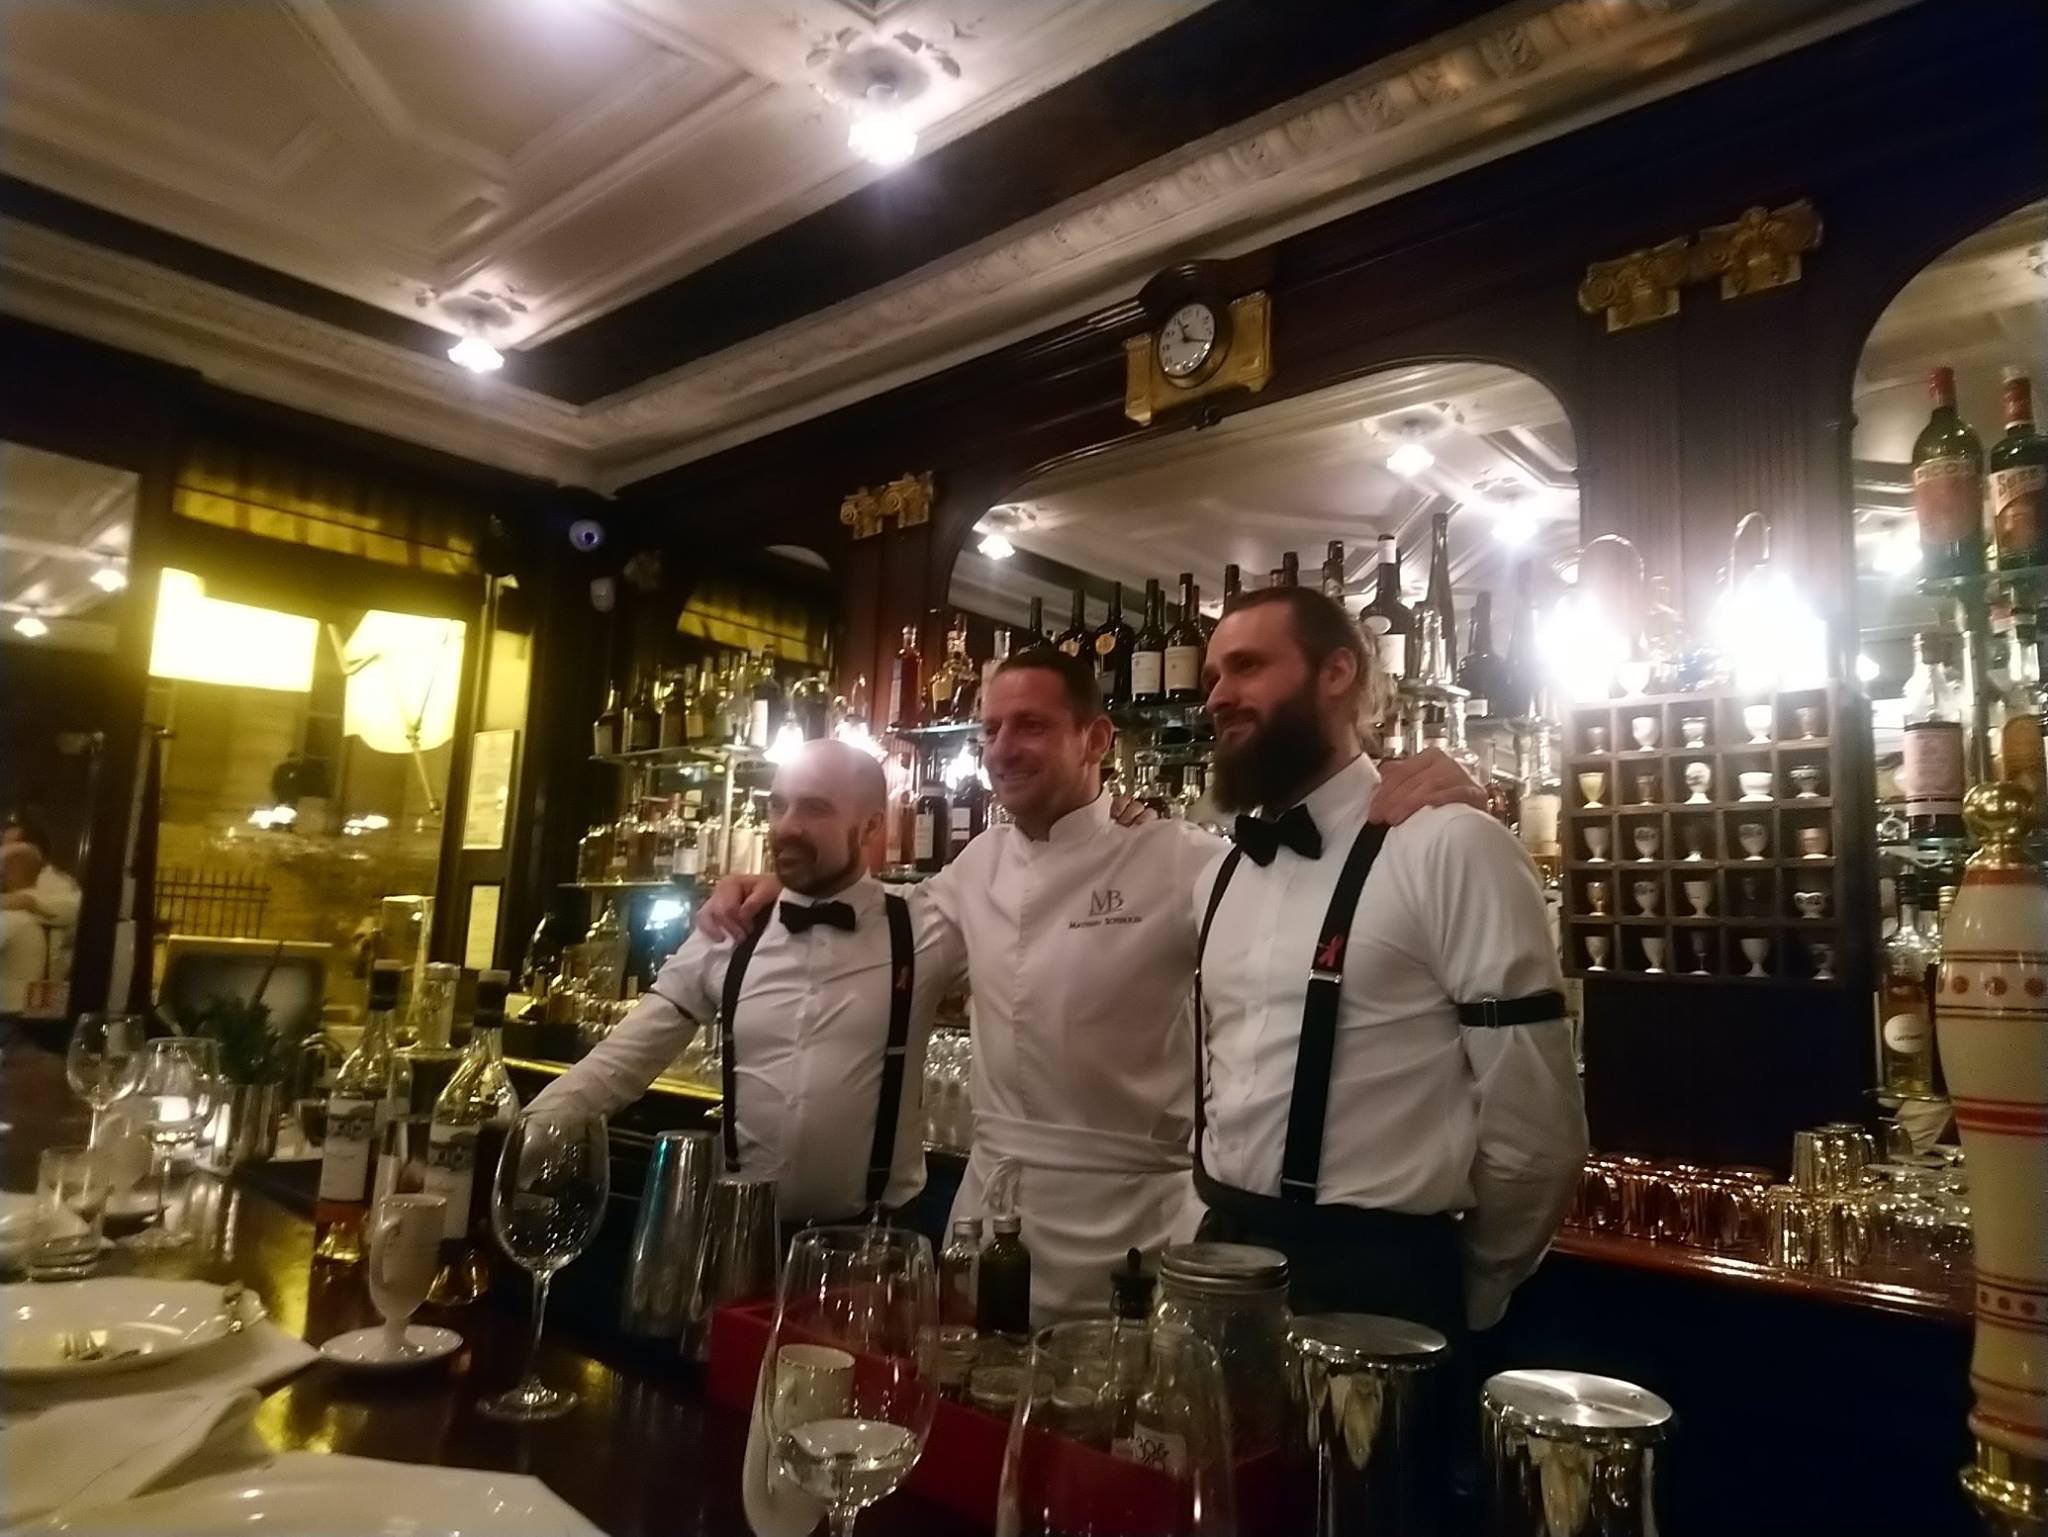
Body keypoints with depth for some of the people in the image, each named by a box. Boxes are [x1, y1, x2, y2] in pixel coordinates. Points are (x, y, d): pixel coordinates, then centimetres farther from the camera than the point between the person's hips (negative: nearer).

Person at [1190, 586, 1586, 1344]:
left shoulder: (1452, 848, -15)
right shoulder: (1219, 880, 9)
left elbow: (1535, 1131, -13)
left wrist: (1457, 1305, -1)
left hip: (1377, 1288, -6)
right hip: (1227, 1267, 7)